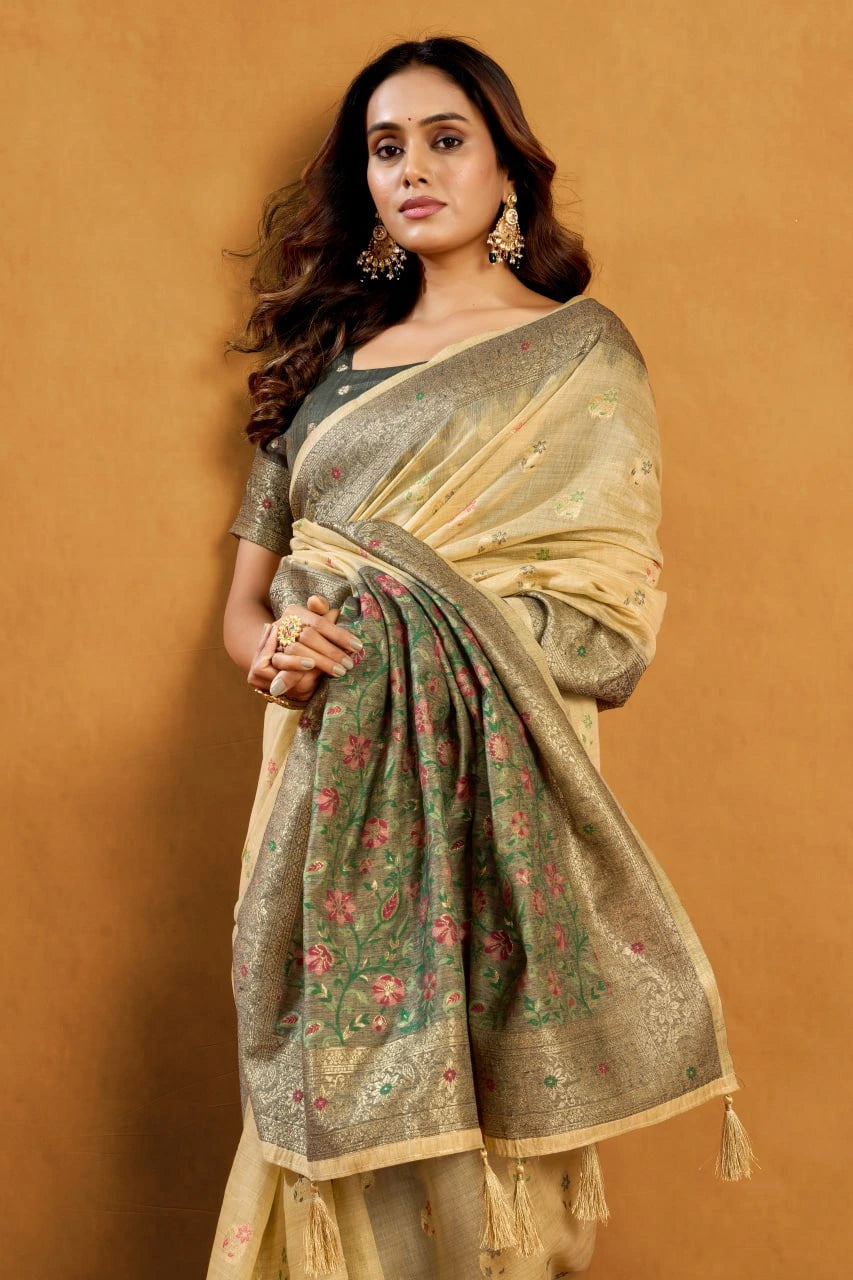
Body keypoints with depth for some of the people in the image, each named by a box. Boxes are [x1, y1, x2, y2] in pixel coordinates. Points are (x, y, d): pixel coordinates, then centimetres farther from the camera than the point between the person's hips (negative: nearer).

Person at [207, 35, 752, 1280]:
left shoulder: (578, 354, 0)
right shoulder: (332, 354, 14)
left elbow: (610, 633, -8)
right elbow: (245, 600, 13)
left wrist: (383, 626, -12)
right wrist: (277, 647, -10)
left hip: (483, 800, -4)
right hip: (330, 799, 4)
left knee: (464, 1142, 0)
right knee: (336, 1128, 9)